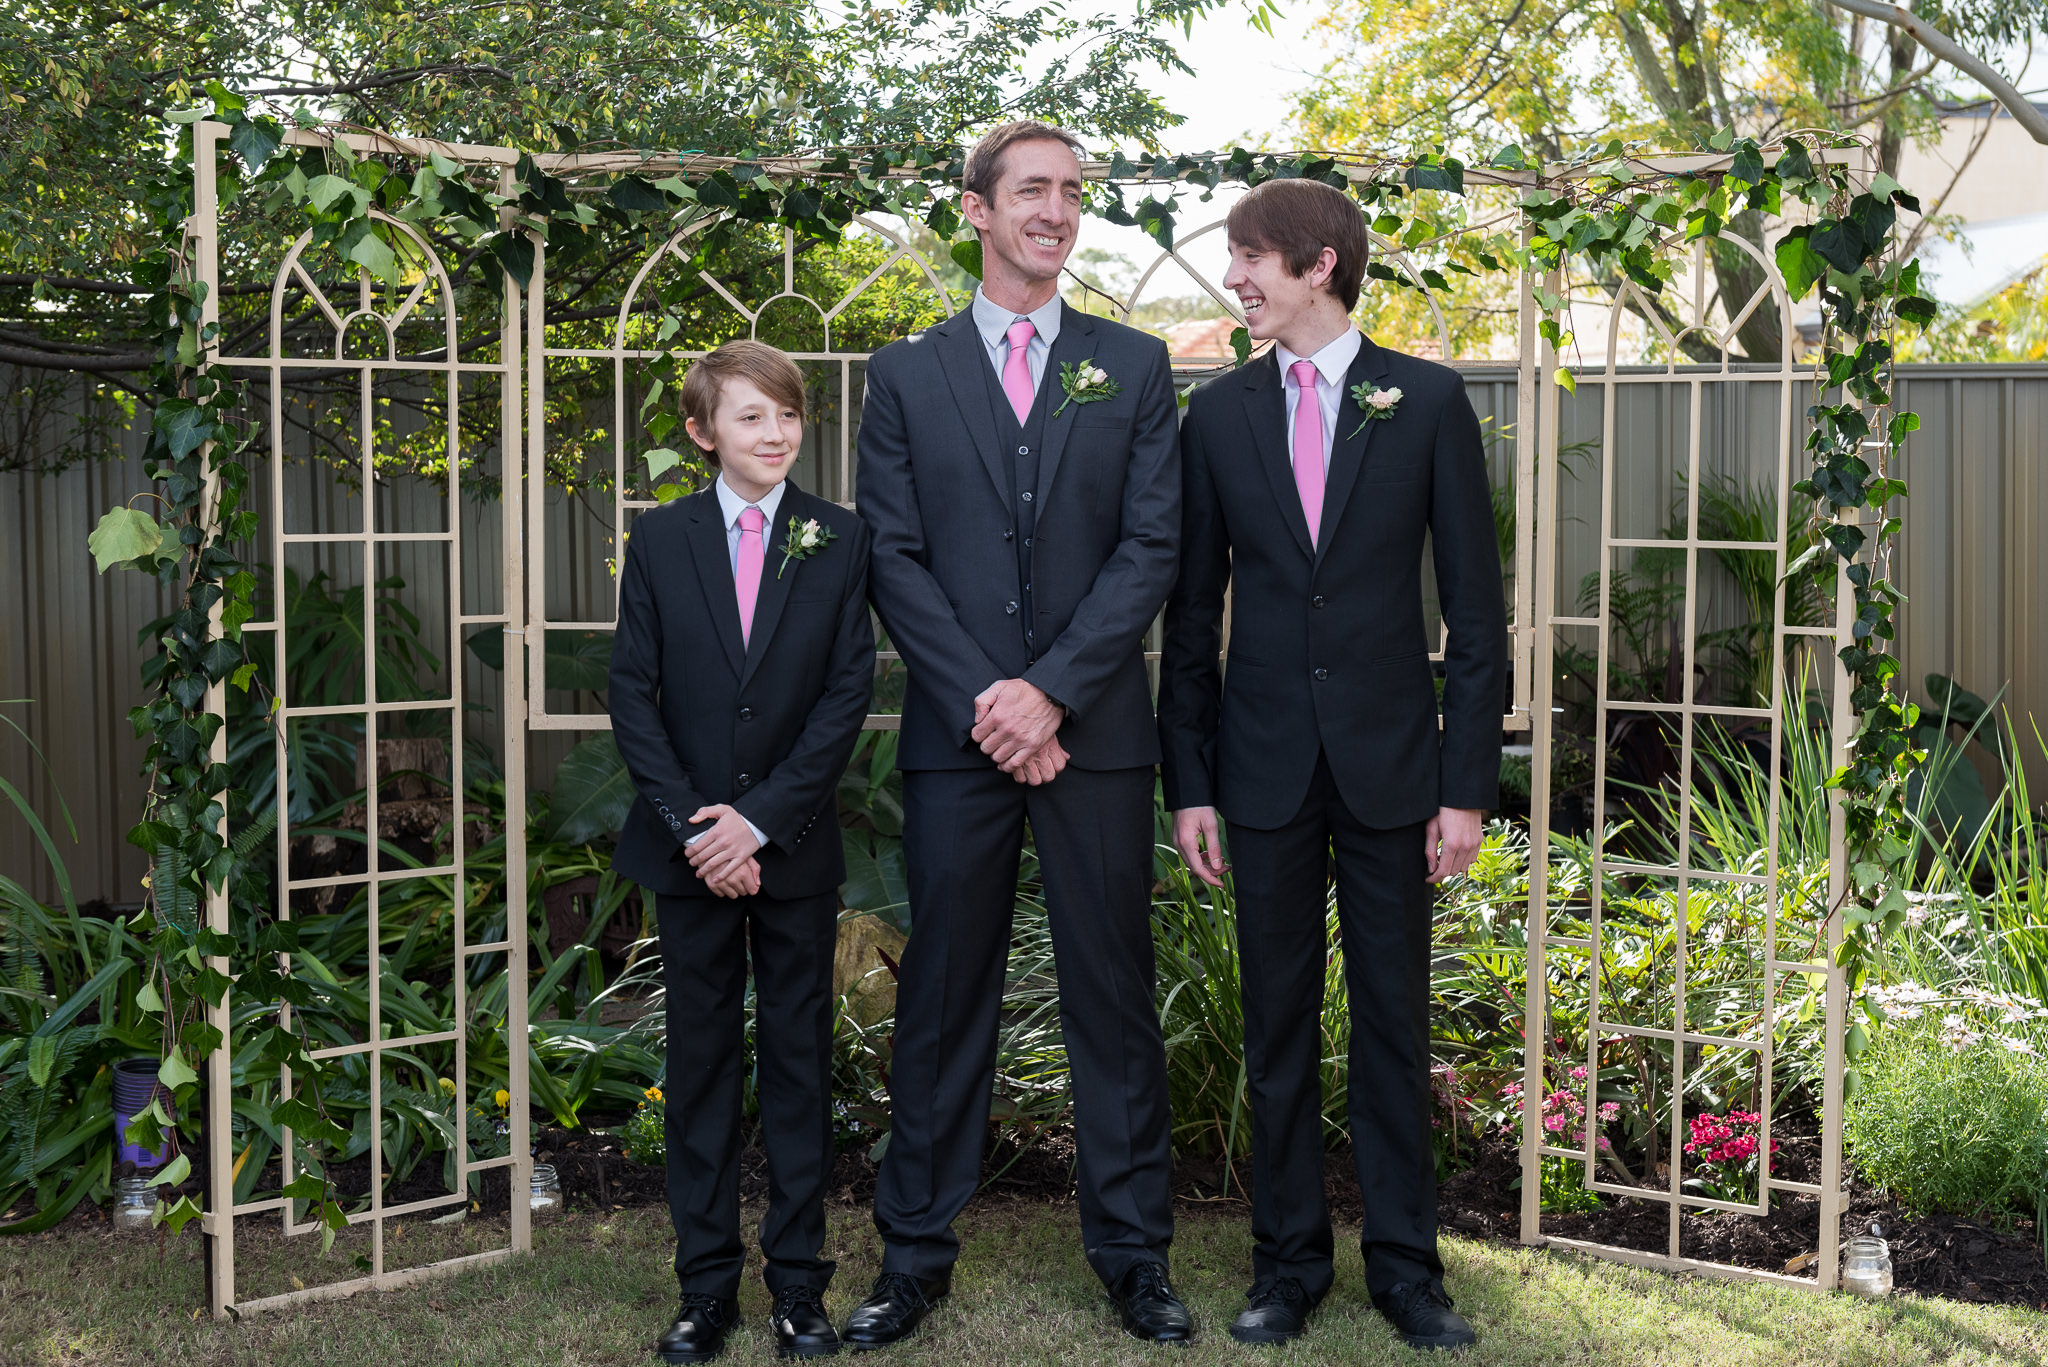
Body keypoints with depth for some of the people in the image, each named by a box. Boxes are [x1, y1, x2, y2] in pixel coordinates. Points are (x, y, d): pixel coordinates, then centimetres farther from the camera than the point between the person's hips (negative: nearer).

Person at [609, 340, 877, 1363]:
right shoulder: (659, 541, 3)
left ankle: (798, 1280, 16)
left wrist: (759, 818, -13)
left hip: (795, 846, 0)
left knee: (798, 1058, 6)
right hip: (689, 847, 1)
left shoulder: (840, 541, 1)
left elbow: (848, 694, -5)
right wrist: (693, 824, -11)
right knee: (699, 1060, 7)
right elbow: (632, 695, 0)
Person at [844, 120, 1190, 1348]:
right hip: (957, 733, 0)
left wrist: (1052, 689, -11)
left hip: (1096, 731, 0)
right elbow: (895, 559, 2)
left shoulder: (1134, 367, 8)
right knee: (944, 998, 6)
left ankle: (1133, 1249, 17)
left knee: (1115, 994, 5)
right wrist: (982, 702, -10)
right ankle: (917, 1251, 16)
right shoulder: (907, 374, 9)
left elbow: (1152, 548, 0)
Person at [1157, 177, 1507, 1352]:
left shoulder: (1428, 400, -1)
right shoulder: (1219, 414, 5)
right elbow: (1194, 613, 7)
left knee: (1396, 1021, 6)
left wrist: (1470, 781, -6)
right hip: (1265, 762, 2)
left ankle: (1406, 1263, 18)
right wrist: (1189, 781, 2)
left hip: (1389, 760, -1)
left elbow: (1475, 605, -1)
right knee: (1279, 1024, 8)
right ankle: (1290, 1260, 20)